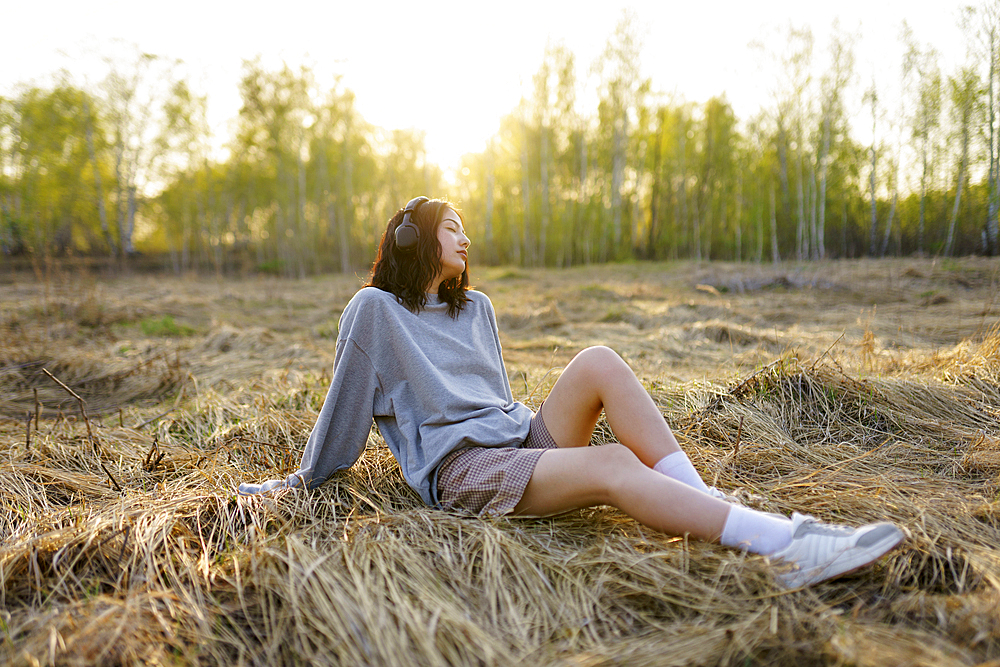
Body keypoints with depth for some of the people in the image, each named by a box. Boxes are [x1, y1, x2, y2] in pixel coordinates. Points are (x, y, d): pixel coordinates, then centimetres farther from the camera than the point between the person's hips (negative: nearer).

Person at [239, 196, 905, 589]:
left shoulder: (475, 308, 23)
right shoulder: (375, 309, 2)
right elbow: (346, 400, 6)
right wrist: (305, 479, 10)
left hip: (524, 434, 7)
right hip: (461, 466, -6)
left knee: (600, 361, -20)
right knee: (615, 464, -31)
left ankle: (707, 506, -26)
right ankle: (787, 544, -42)